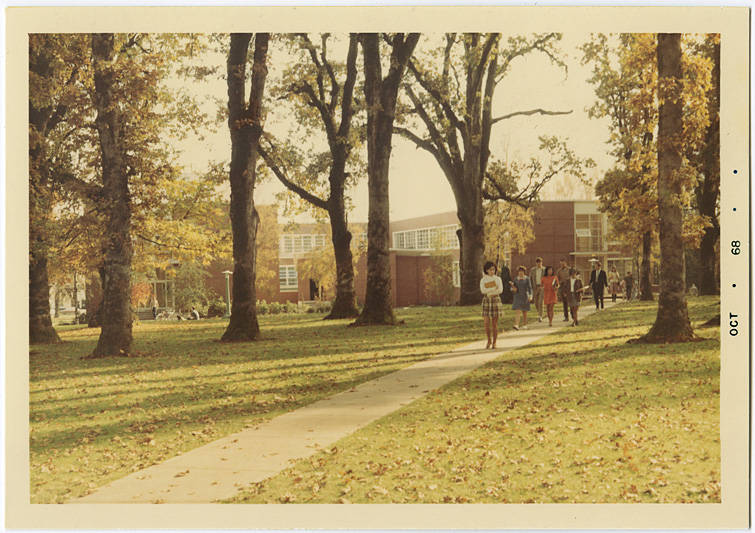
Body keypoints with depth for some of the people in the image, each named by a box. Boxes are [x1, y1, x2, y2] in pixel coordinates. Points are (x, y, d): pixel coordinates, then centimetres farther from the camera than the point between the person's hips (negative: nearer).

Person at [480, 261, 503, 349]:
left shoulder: (498, 279, 4)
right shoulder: (483, 280, 5)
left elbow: (500, 290, -9)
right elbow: (483, 290, -12)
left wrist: (488, 292, -12)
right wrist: (494, 288, -17)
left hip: (496, 300, -1)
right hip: (486, 301, 1)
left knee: (494, 324, -1)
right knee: (486, 323, -6)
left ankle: (494, 343, 9)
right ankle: (489, 341, 14)